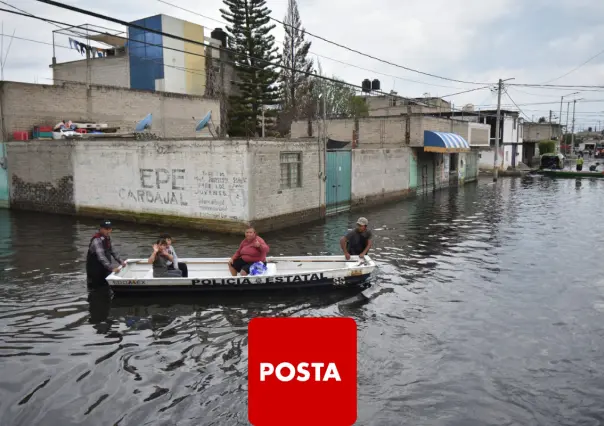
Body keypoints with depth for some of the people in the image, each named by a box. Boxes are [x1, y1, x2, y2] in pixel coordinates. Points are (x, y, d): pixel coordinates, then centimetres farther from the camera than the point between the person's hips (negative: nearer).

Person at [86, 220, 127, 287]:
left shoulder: (107, 238, 4)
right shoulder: (97, 240, -25)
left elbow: (112, 251, 15)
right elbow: (101, 257, -37)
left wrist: (121, 261, 5)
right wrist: (111, 268, -45)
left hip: (104, 269, 8)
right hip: (95, 271, -8)